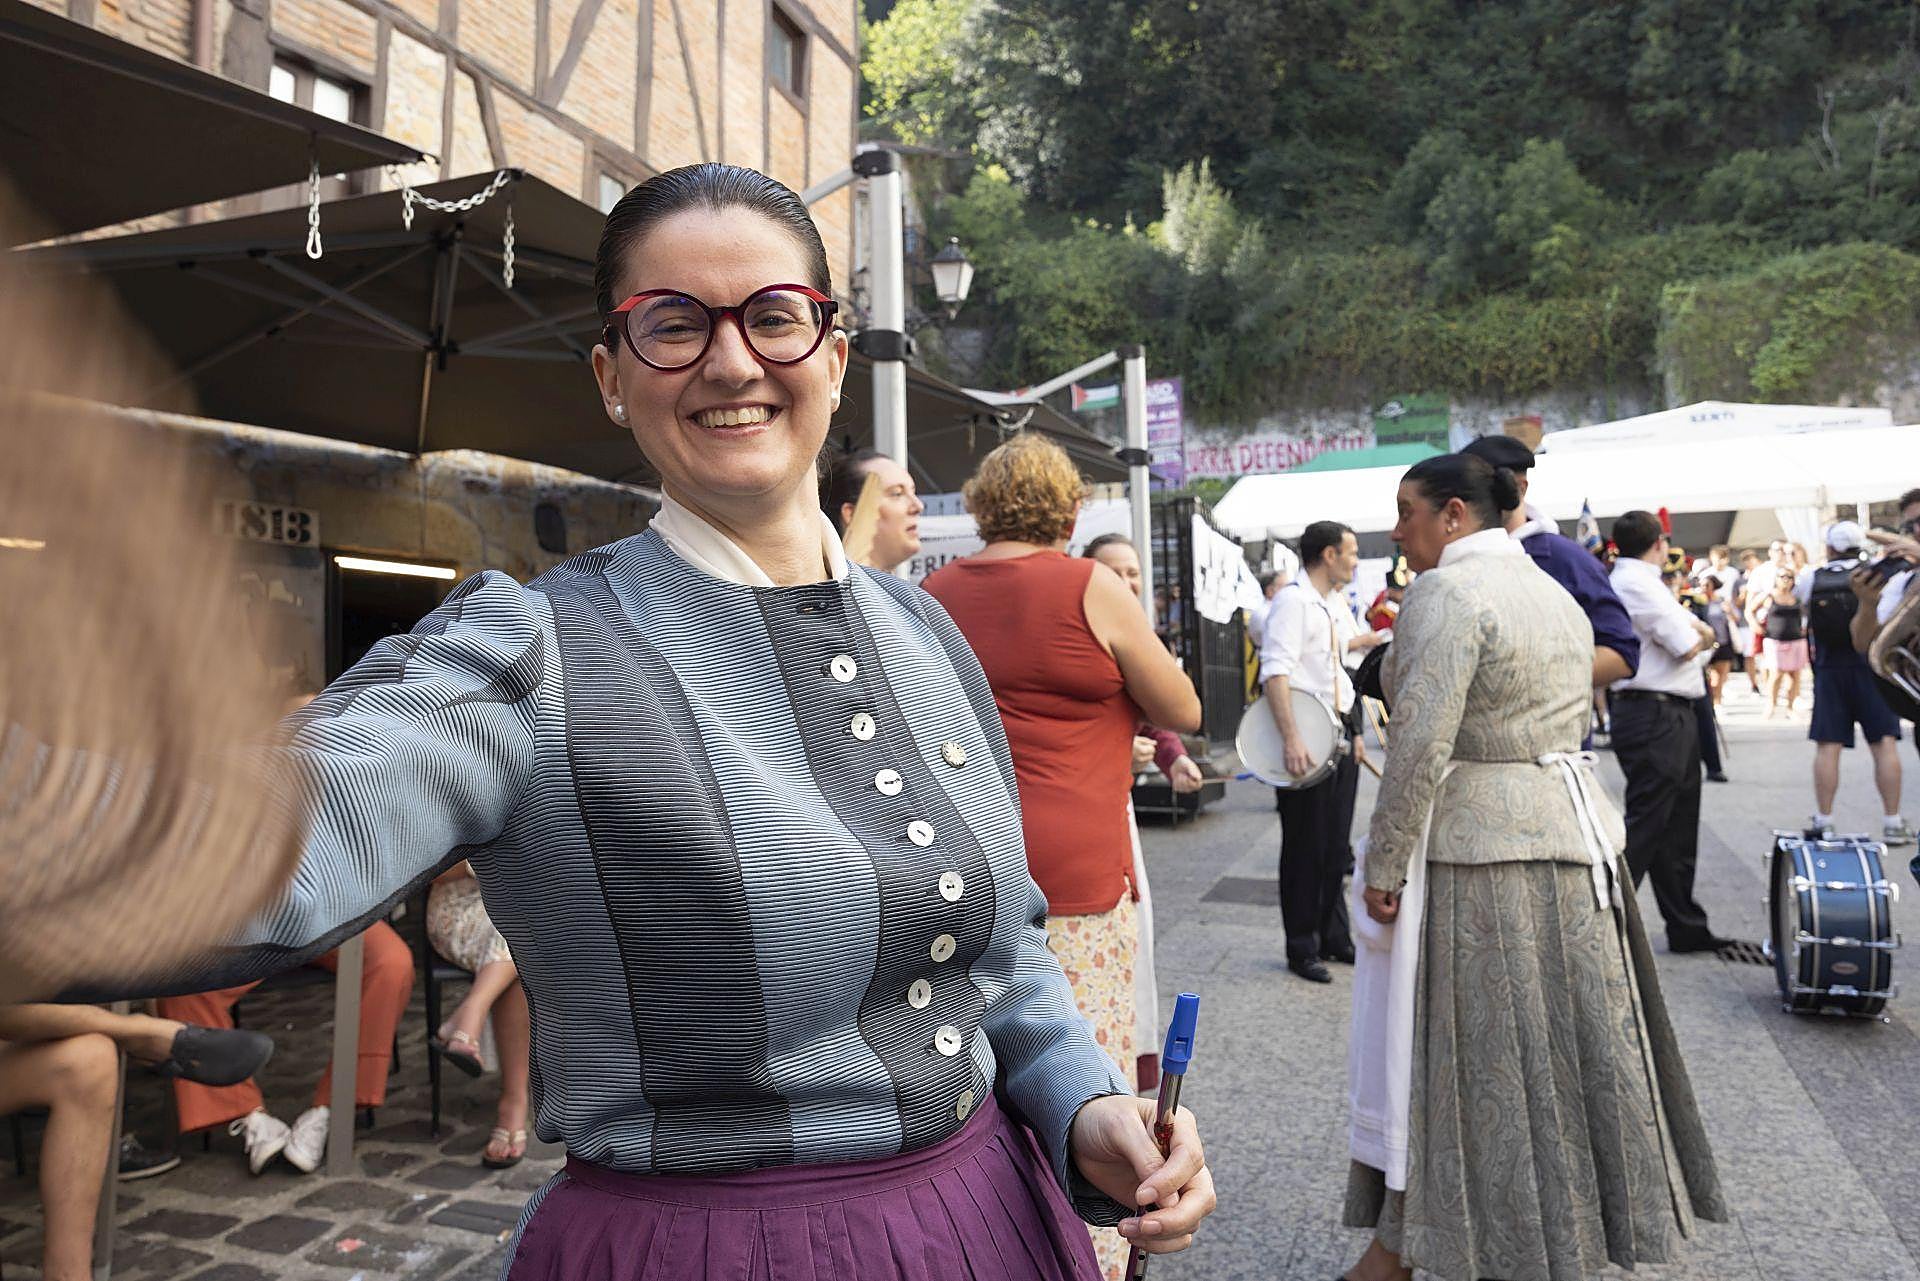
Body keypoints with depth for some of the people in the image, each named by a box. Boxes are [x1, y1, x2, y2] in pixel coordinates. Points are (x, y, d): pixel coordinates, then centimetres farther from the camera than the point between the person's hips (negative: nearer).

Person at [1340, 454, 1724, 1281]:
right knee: (1563, 1041, 17)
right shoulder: (1552, 590, 14)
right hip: (1574, 831, 8)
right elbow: (1568, 720, 18)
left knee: (1473, 1050, 2)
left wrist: (1384, 867, -17)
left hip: (1475, 847, -8)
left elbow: (1421, 743, -22)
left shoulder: (1447, 592, -15)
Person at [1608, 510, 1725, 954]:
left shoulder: (1645, 582, 19)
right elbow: (1689, 646, -15)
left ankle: (1686, 928, 24)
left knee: (1677, 828, 15)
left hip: (1672, 717, 10)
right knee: (1644, 827, -9)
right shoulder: (1636, 582, -13)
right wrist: (1697, 631, 5)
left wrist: (1695, 627, 3)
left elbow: (1706, 633, 22)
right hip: (1654, 716, -10)